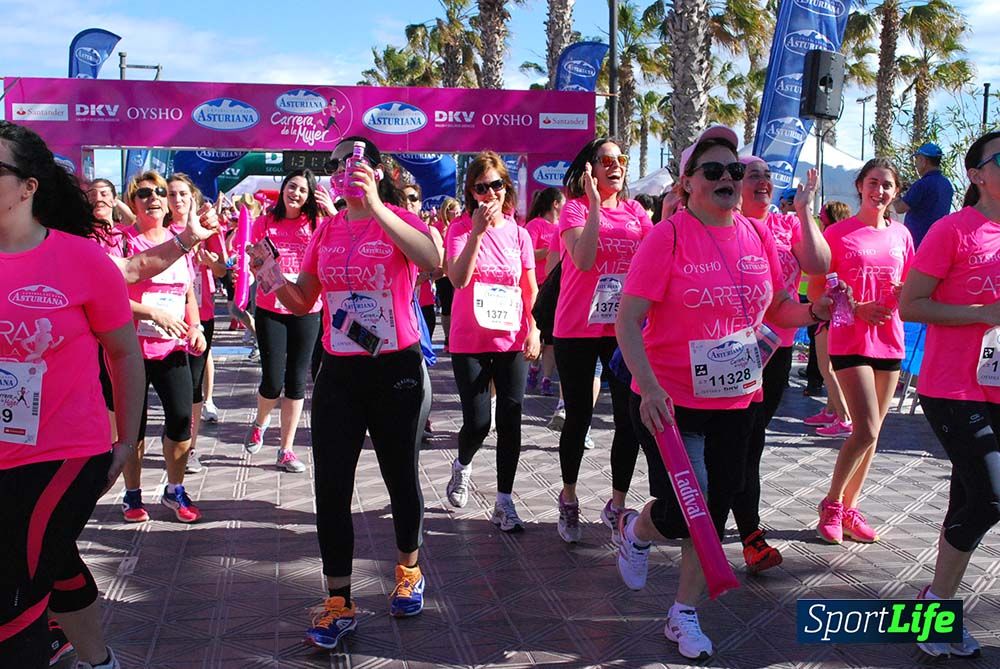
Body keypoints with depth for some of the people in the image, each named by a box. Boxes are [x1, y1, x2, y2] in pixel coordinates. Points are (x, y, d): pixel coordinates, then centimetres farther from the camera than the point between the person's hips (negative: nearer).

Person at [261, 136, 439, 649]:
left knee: (401, 477, 12)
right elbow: (303, 302, 10)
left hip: (396, 371, -4)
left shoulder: (397, 220, -7)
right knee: (331, 487, 0)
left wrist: (375, 205, -35)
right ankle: (338, 603, 11)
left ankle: (408, 570, 36)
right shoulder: (326, 230, 7)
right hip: (338, 374, 4)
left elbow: (433, 261, -30)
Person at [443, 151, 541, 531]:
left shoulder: (519, 234, 4)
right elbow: (458, 279, -19)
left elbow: (530, 289, 10)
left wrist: (534, 330, -2)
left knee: (510, 422, 0)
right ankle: (462, 465, 32)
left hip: (511, 341, 2)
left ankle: (504, 502, 12)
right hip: (469, 342, -2)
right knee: (477, 422, -3)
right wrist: (478, 231, -24)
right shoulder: (461, 229, -4)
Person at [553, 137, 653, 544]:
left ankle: (617, 505, 17)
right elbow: (583, 259, -22)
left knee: (630, 418, 0)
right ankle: (568, 499, 28)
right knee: (579, 417, 7)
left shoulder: (635, 213, 9)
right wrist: (595, 204, -20)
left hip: (624, 329, 4)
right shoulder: (575, 208, -4)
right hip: (578, 330, -3)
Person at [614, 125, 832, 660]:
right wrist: (649, 387, -27)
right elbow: (627, 320, -16)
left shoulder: (757, 236, 3)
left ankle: (684, 614, 30)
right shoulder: (669, 236, -13)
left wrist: (813, 312, -7)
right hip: (670, 403, -5)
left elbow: (777, 309, 15)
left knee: (715, 508, 12)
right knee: (682, 513, -6)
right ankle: (636, 530, 31)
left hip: (735, 401, 5)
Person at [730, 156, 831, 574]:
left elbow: (819, 266, -6)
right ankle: (753, 538, -1)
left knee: (749, 439, 13)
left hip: (778, 347, 5)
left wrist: (804, 212, -9)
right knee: (746, 440, -7)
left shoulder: (788, 224, 8)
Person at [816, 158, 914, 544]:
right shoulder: (838, 233, -4)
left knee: (872, 432, 9)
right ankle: (831, 502, 7)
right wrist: (857, 309, -17)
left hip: (888, 341, 5)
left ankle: (849, 507, 22)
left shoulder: (901, 235, 9)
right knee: (866, 430, -12)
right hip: (849, 340, -5)